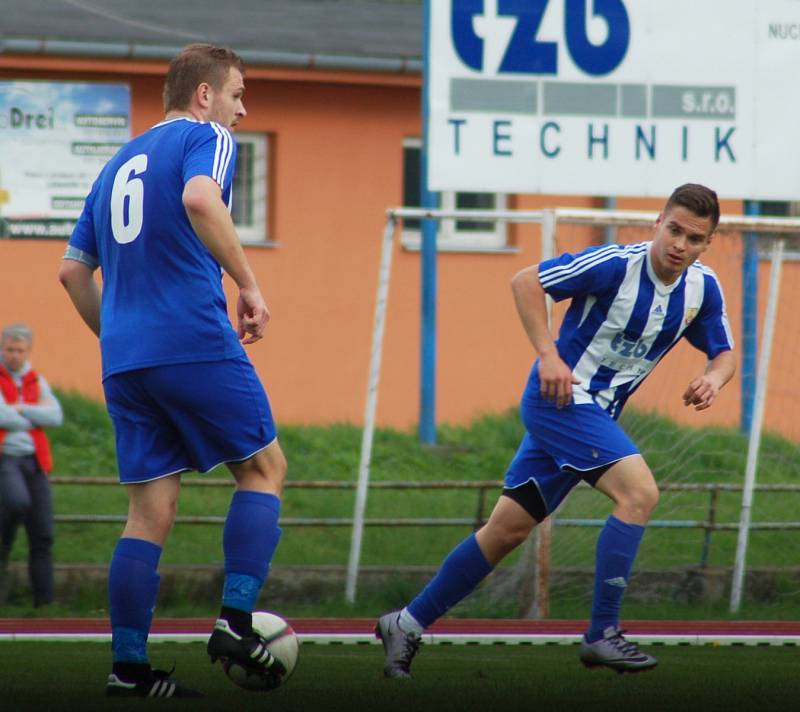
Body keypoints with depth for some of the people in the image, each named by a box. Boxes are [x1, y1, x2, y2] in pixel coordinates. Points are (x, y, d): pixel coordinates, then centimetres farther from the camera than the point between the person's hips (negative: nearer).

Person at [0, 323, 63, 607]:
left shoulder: (36, 382, 16)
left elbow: (55, 417, 0)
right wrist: (37, 417, 0)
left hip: (33, 463, 5)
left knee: (42, 536, -2)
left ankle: (44, 603, 0)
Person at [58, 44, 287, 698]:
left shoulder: (119, 163, 23)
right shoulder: (206, 138, 0)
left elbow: (73, 270, 22)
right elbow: (200, 201, -23)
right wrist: (249, 287, -18)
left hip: (125, 361, 7)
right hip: (195, 343, -7)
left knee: (151, 511, 7)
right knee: (264, 468, 8)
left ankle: (128, 666, 1)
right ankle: (236, 622, -5)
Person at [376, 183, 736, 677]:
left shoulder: (703, 289, 2)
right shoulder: (617, 265, -18)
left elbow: (724, 353, 13)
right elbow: (526, 282, -14)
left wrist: (714, 378, -11)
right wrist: (548, 354, -23)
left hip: (596, 414, 8)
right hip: (559, 396, -8)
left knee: (508, 529, 10)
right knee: (639, 492, -24)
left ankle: (407, 625, 20)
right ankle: (602, 634, -20)